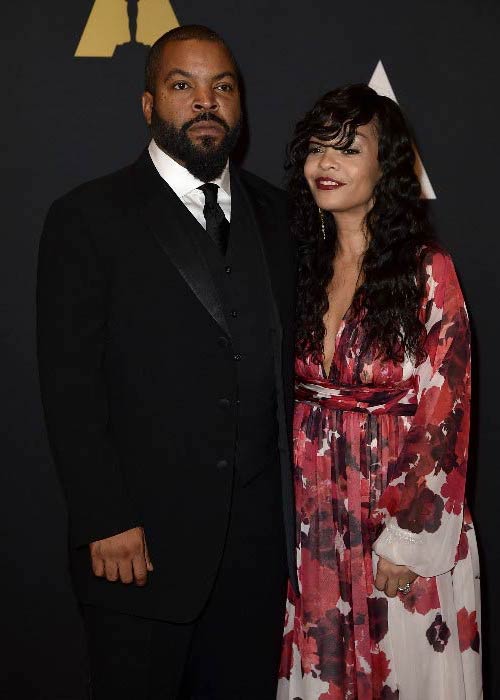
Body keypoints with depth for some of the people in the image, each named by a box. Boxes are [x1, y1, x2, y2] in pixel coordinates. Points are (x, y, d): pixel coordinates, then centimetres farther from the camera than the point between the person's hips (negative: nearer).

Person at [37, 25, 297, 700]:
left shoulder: (274, 212, 9)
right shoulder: (88, 218, -5)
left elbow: (286, 357, 9)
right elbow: (70, 385, -9)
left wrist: (290, 497, 5)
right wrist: (105, 521, -13)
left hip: (259, 534, 4)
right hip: (143, 540, -4)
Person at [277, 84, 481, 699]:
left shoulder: (426, 271, -10)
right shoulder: (303, 267, 5)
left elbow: (443, 415, -12)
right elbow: (287, 393, 9)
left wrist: (407, 535, -14)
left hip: (401, 512, -4)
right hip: (313, 513, 4)